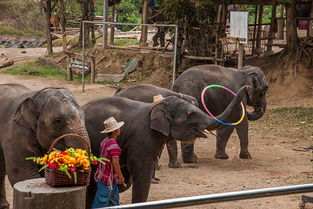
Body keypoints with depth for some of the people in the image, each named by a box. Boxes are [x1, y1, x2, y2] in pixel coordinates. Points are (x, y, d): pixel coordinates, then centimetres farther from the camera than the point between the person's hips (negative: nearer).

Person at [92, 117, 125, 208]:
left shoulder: (104, 141, 6)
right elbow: (115, 163, -24)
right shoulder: (113, 145, -23)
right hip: (107, 179, -10)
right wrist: (120, 177, -13)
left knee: (114, 201, 18)